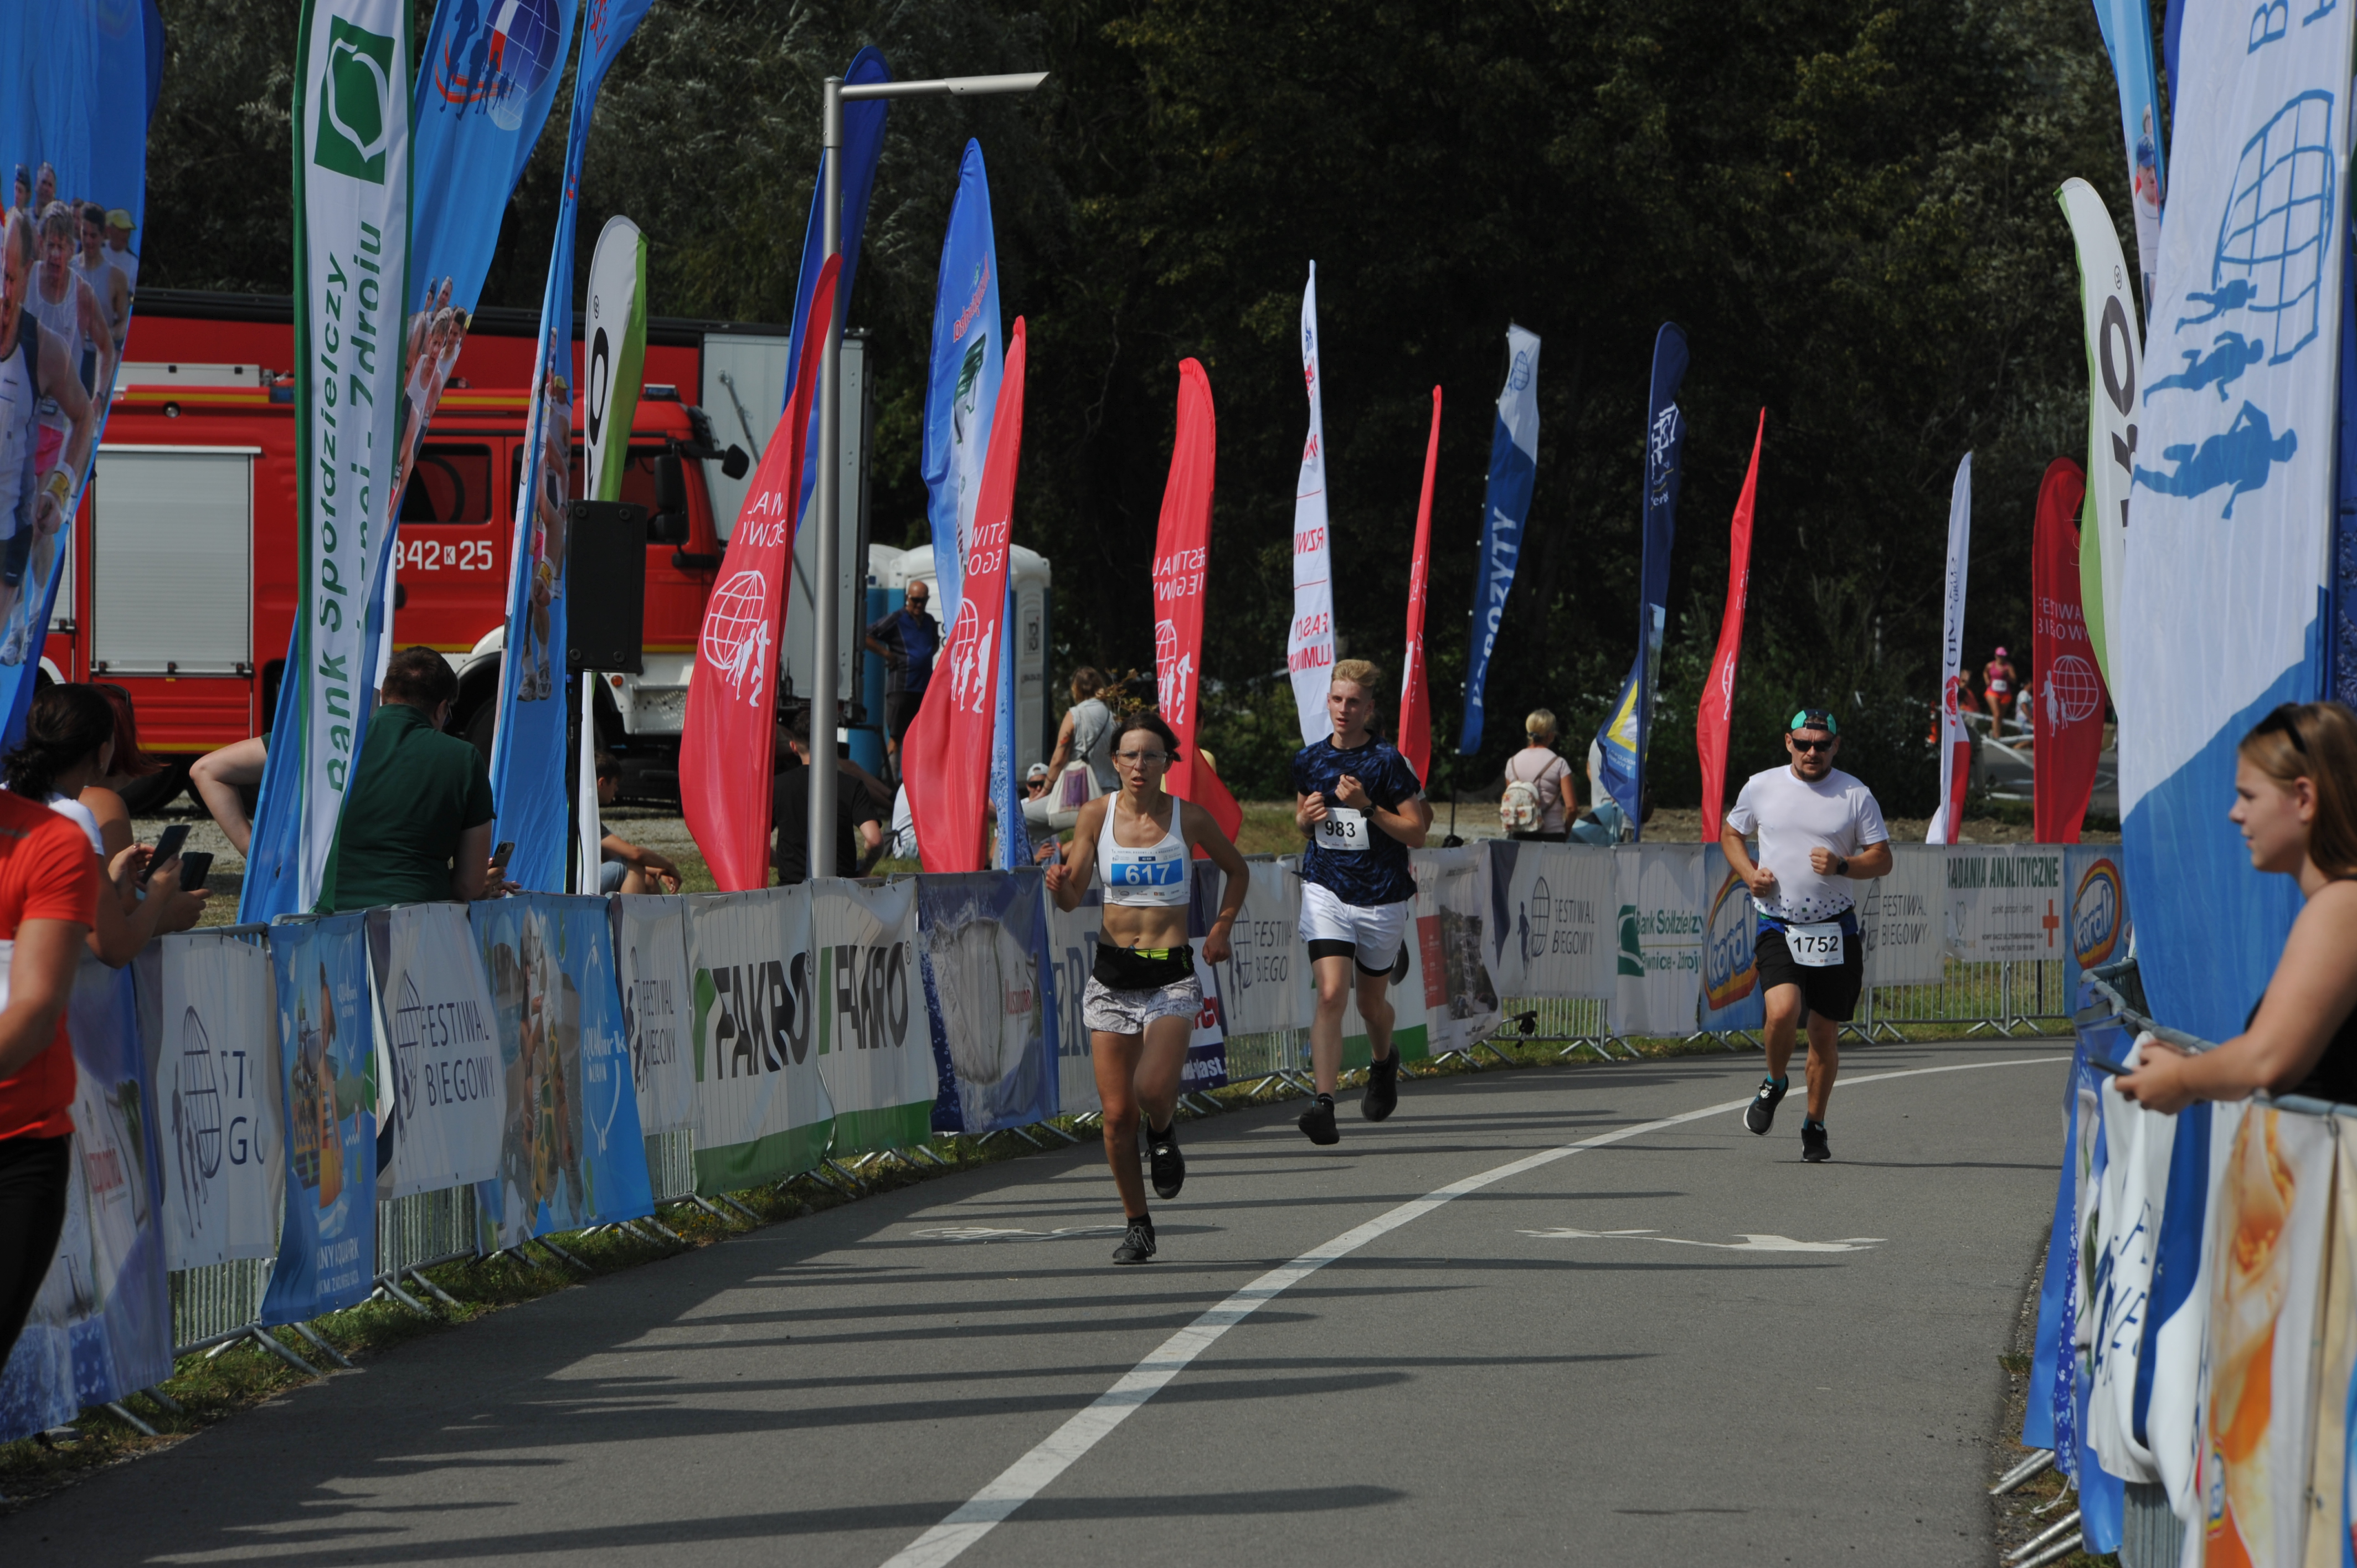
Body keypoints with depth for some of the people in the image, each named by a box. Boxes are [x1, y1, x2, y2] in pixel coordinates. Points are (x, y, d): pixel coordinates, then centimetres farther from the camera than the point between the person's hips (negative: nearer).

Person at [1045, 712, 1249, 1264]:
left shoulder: (1190, 818, -2)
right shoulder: (1097, 814, 0)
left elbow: (1237, 870, 16)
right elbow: (1073, 897, -3)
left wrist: (1221, 929, 5)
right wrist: (1060, 883, -25)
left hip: (1172, 975, -2)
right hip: (1112, 975, 2)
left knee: (1152, 1089, -24)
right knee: (1117, 1114, -1)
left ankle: (1164, 1134, 12)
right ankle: (1137, 1226, 17)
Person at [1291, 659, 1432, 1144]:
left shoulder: (1388, 761, -8)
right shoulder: (1308, 760, 4)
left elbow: (1416, 831, -8)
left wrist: (1367, 807, -20)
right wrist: (1307, 817, -4)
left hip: (1381, 898, -1)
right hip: (1326, 890, 1)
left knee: (1372, 1003, 15)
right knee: (1331, 994, -16)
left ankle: (1383, 1062, 49)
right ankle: (1324, 1103, -23)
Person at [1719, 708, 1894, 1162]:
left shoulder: (1856, 795, 0)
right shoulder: (1761, 787, 3)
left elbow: (1882, 859, 3)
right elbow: (1730, 833, 19)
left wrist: (1842, 866, -17)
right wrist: (1749, 873, 0)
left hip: (1835, 928, 1)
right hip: (1778, 925, -1)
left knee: (1825, 1032, 5)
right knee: (1783, 1010, -23)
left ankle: (1815, 1125, 24)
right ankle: (1773, 1085, 7)